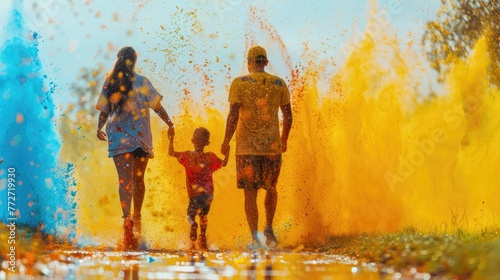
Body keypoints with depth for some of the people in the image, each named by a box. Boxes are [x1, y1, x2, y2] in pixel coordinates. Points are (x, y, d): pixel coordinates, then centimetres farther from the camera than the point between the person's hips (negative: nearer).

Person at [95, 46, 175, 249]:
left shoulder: (109, 83, 3)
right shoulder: (142, 82, -2)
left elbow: (103, 111, 6)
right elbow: (157, 106, -4)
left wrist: (99, 128, 22)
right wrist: (169, 124, 6)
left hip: (117, 136, 0)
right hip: (140, 135, 0)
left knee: (125, 178, -8)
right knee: (138, 179, 15)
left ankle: (127, 218, -27)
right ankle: (137, 217, 26)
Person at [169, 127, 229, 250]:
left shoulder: (188, 155, -3)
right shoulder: (210, 157, -1)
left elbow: (171, 152, 3)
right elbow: (224, 163, 12)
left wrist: (171, 139, 13)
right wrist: (227, 150, 19)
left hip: (194, 193, -2)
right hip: (208, 192, 2)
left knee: (191, 215, 3)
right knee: (203, 214, 21)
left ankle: (193, 224, -32)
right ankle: (202, 239, 24)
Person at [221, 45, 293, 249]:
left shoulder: (240, 83, -3)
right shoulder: (279, 83, 5)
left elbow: (233, 115, -9)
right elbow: (288, 115, 8)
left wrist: (226, 142, 0)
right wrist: (284, 139, 22)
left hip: (247, 146, -2)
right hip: (272, 145, 2)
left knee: (250, 192, 4)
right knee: (271, 188, 22)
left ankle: (255, 237, 2)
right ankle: (269, 228, 15)